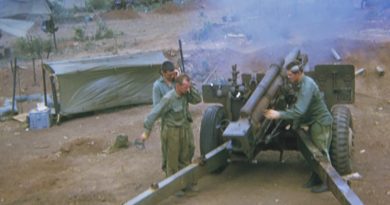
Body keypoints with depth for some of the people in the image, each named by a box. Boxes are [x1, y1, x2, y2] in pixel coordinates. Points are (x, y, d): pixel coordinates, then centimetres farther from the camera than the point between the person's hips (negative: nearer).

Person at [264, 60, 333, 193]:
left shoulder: (307, 86, -26)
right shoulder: (300, 83, 4)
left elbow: (299, 111, -33)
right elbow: (299, 105, 15)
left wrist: (279, 114, -33)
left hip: (321, 122, -9)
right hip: (314, 122, 10)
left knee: (321, 152, -2)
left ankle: (326, 182, 9)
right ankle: (316, 179, 25)